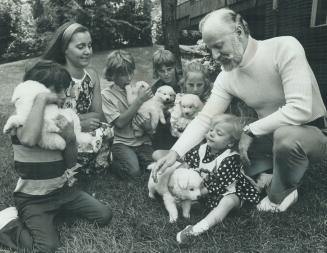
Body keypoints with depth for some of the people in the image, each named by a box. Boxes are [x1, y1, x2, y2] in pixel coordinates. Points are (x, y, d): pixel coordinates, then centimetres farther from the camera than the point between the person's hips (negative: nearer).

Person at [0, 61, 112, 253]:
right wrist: (41, 99, -32)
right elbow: (28, 139, -43)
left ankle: (58, 209, 14)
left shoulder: (60, 116, 3)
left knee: (105, 216, -4)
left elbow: (71, 163, 2)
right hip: (33, 198, -6)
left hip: (62, 190, 6)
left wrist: (71, 138, -19)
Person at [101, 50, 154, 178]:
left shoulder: (138, 87, 5)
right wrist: (139, 100, -19)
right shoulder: (106, 94, -5)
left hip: (143, 139, 3)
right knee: (134, 171, -23)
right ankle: (116, 159, 7)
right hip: (122, 142, -3)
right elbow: (120, 122, -14)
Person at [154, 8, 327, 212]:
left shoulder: (284, 47, -25)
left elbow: (300, 109, -32)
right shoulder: (227, 77, -7)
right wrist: (175, 152, -20)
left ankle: (280, 196, -8)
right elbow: (204, 119, -8)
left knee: (286, 135, -39)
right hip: (272, 136, 6)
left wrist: (250, 131, -24)